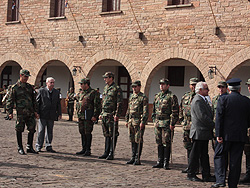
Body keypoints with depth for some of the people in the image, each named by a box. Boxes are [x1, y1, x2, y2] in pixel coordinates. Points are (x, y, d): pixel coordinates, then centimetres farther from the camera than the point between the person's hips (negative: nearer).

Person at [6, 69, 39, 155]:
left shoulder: (30, 87, 13)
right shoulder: (15, 87, -1)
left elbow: (34, 100, 16)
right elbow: (10, 101, 0)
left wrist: (35, 111, 11)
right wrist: (10, 112, -6)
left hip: (30, 112, 5)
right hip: (21, 112, -5)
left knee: (32, 129, 4)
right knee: (19, 130, 2)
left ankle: (29, 147, 16)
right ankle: (20, 148, 12)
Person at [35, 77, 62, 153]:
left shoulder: (56, 92, 11)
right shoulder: (41, 91, 0)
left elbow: (58, 103, 13)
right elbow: (37, 102, 0)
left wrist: (59, 113, 6)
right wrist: (37, 113, -6)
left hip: (52, 115, 4)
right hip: (42, 115, -4)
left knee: (50, 131, 8)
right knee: (41, 131, -1)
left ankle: (48, 147, 15)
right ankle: (38, 146, 8)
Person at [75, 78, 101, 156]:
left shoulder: (93, 93, -7)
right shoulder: (81, 93, 17)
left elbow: (97, 105, -11)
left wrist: (95, 116, -17)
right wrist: (78, 113, 19)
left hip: (88, 117, -8)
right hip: (81, 116, 8)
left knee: (88, 133, -5)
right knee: (82, 132, 10)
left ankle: (88, 150, 2)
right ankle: (83, 149, 19)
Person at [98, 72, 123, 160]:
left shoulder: (117, 89, -8)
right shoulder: (105, 88, 16)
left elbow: (119, 103, -12)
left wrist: (117, 115, -18)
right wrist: (101, 113, 18)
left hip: (112, 115, -8)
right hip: (104, 115, 8)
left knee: (113, 135, -2)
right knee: (106, 134, 11)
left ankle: (111, 153, 1)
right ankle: (106, 152, 17)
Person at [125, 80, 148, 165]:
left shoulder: (143, 98, -7)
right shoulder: (131, 97, 16)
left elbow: (145, 111, -12)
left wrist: (142, 122, -19)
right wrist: (127, 120, 17)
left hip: (139, 122, -7)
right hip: (131, 121, 7)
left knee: (138, 140, -4)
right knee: (132, 140, 10)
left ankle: (137, 159, 0)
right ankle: (133, 157, 17)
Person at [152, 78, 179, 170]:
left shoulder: (172, 97, -6)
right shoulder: (157, 96, 14)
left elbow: (175, 112, -10)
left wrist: (172, 123, -15)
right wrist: (154, 121, 13)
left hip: (167, 123, -6)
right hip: (158, 123, 7)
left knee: (166, 143, -3)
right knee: (159, 143, 10)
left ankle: (166, 163, 3)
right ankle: (160, 162, 17)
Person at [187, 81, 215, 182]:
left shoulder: (203, 100, 17)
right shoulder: (197, 101, -16)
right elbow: (202, 117, -22)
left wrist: (212, 126, 6)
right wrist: (214, 126, -12)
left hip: (204, 133, 10)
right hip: (199, 132, -10)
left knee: (204, 155, 12)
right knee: (195, 154, -1)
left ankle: (206, 175, 17)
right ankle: (191, 174, 9)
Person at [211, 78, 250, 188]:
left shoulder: (223, 99, -6)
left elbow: (219, 118, -11)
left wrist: (218, 134, -9)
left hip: (226, 134, -2)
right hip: (241, 135, 3)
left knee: (219, 156, 7)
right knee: (235, 160, 7)